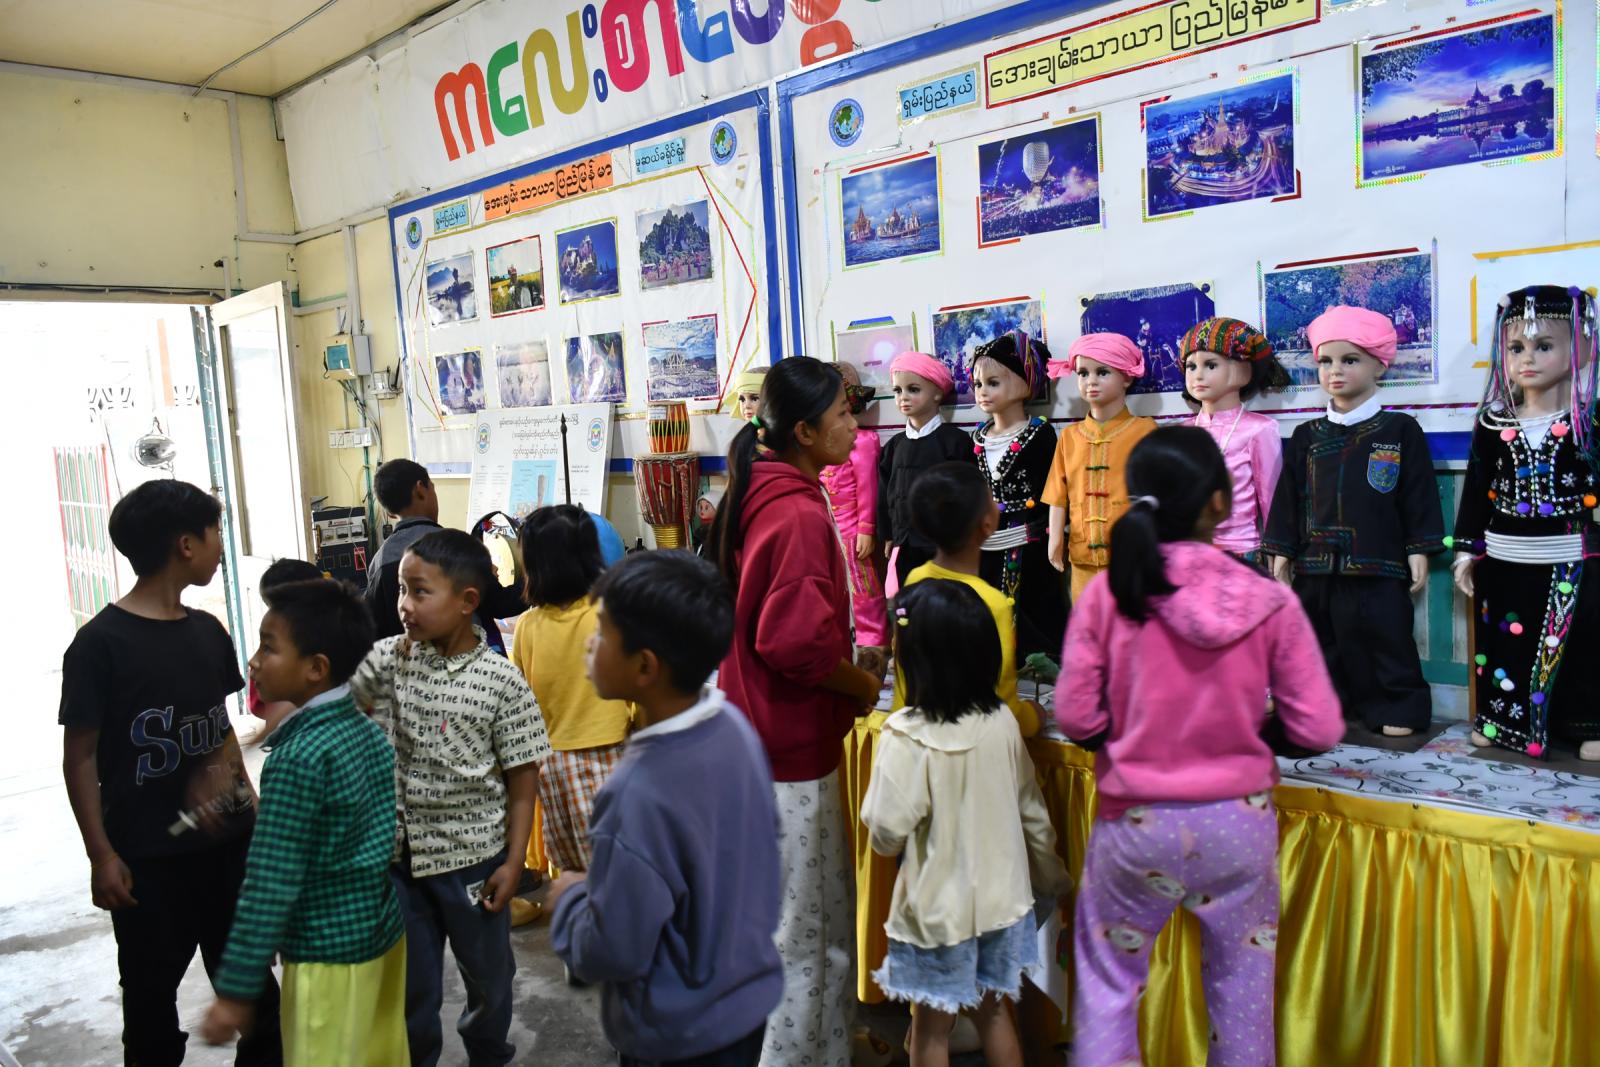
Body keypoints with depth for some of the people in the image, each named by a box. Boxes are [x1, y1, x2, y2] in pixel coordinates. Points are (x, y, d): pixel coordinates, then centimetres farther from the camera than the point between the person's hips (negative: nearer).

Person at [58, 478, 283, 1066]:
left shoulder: (208, 632, 4)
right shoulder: (101, 643, -14)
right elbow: (80, 758, -11)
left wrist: (233, 777, 1)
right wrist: (101, 855, -11)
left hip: (225, 840, 5)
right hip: (146, 856, -5)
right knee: (152, 986, 13)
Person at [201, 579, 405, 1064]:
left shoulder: (298, 758, -22)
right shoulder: (372, 732, 1)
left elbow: (270, 887, -21)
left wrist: (235, 990, -14)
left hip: (328, 953, -7)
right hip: (385, 932, 7)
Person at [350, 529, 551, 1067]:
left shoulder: (501, 680, -15)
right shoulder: (385, 660, -7)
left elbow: (522, 779, -9)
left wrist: (513, 862, -9)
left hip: (472, 855, -2)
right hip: (397, 851, 2)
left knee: (488, 973, 18)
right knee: (409, 981, 18)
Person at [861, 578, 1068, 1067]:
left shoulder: (907, 736, -24)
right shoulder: (1002, 723, -7)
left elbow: (888, 833, -22)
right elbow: (1032, 811, 3)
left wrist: (878, 828, 1)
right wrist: (1053, 878, 18)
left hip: (937, 907, -5)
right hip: (1002, 897, 5)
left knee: (931, 1026, 13)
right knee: (994, 1011, 22)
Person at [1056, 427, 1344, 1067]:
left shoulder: (1107, 593, -13)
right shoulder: (1270, 602, -11)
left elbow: (1075, 717, -8)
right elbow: (1319, 730, -7)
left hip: (1136, 822, -1)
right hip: (1239, 822, 1)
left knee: (1107, 988, 16)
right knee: (1242, 989, 21)